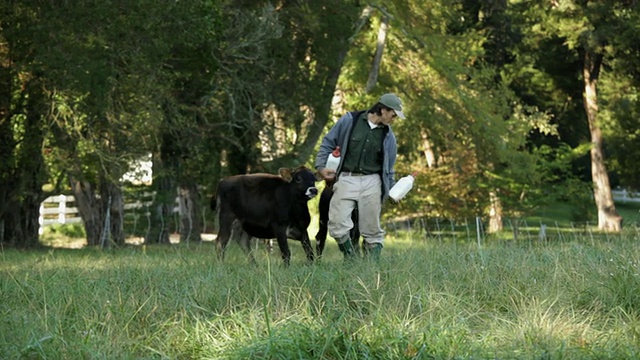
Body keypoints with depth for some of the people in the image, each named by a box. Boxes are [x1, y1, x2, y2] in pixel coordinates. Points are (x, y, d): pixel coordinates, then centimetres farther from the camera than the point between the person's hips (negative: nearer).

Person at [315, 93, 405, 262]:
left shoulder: (388, 136, 9)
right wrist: (321, 166, -2)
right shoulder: (350, 120, 1)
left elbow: (388, 167, 15)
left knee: (372, 230, 0)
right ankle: (351, 259, 3)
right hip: (346, 179, -2)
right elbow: (328, 142, 7)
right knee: (338, 225, -13)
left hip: (372, 183, 2)